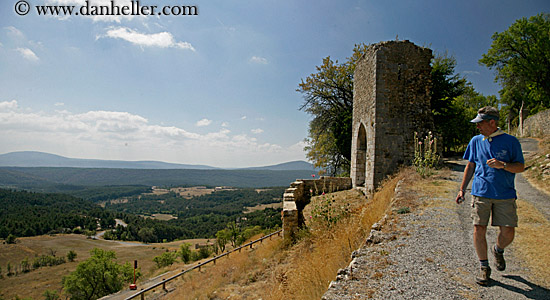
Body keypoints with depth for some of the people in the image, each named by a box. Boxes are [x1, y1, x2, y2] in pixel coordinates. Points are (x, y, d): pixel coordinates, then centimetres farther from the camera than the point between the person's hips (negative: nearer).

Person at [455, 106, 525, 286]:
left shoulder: (510, 141, 0)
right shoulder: (476, 141, 9)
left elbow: (521, 167, 2)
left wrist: (502, 165, -19)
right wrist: (462, 189, 12)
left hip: (505, 195, -1)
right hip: (480, 192, 2)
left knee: (508, 232, -2)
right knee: (479, 229, -4)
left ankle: (498, 250, 32)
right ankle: (484, 267, 13)